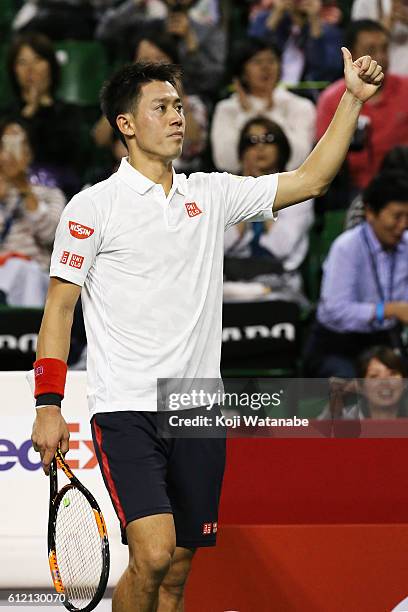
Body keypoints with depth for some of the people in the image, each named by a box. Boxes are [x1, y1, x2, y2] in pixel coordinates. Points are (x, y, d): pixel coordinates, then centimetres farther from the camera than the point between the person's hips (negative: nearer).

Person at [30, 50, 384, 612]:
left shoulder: (210, 195, 12)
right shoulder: (93, 206, -1)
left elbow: (310, 181, 11)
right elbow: (59, 307, 0)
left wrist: (353, 100, 3)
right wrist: (48, 406, -6)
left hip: (197, 415, 5)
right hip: (126, 411, -5)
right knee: (152, 555, -21)